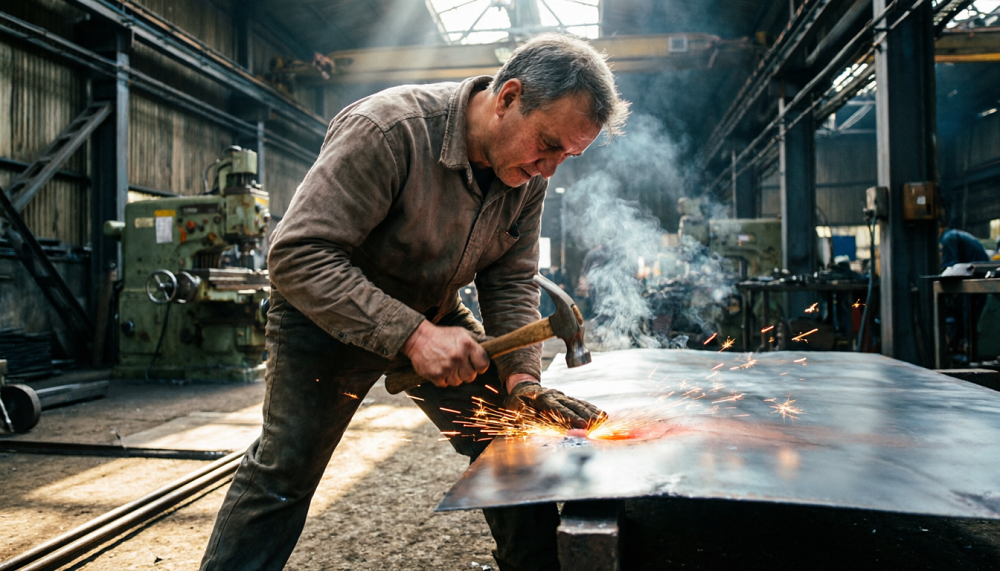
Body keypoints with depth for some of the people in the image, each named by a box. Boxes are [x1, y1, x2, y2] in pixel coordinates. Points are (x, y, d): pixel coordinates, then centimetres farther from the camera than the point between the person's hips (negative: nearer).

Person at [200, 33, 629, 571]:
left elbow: (511, 281, -4)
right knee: (285, 468, -4)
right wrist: (411, 335, -38)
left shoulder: (528, 173, -10)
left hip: (435, 319, 6)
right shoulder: (389, 129, -31)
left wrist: (521, 377, -19)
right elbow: (298, 256, -33)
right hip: (327, 318, -5)